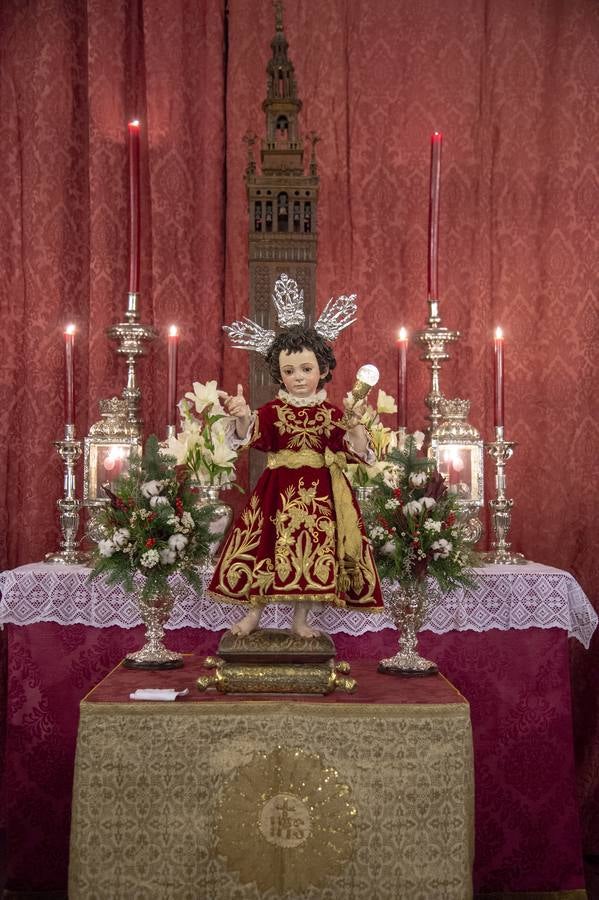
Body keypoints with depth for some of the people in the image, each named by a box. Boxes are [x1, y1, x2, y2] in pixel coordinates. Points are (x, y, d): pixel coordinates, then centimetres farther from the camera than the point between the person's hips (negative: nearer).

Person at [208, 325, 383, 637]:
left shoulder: (332, 414, 2)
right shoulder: (272, 411, 1)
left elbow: (357, 450, -2)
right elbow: (247, 436, -15)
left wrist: (355, 426, -21)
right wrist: (243, 417, -36)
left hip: (319, 494, 1)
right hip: (278, 491, -1)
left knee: (314, 549, 4)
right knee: (267, 547, 1)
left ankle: (300, 619, 20)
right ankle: (254, 613, 20)